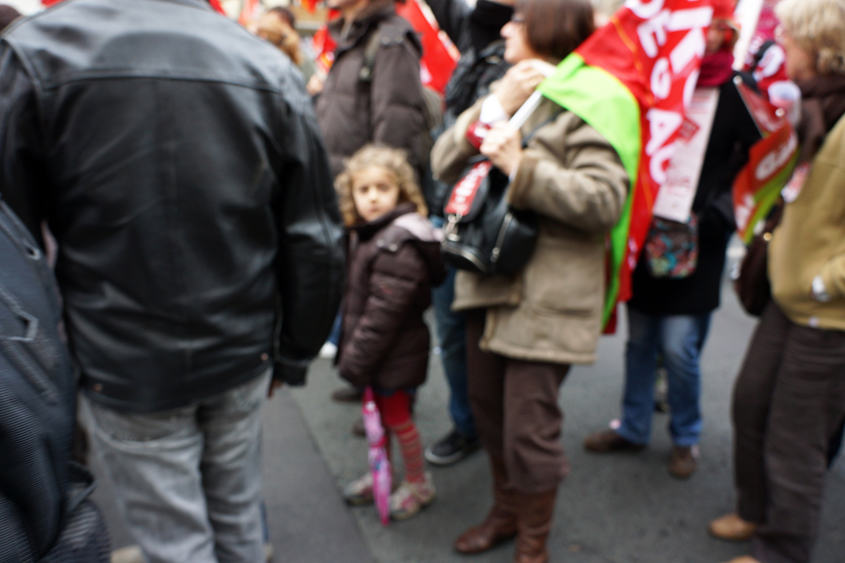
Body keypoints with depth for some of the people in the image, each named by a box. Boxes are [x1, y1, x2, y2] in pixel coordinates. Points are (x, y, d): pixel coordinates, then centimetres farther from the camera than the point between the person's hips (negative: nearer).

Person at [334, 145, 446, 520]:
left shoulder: (399, 244, -25)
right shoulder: (365, 235, 5)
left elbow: (383, 313, -25)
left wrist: (356, 360, -19)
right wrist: (350, 352, 13)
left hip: (396, 356, -8)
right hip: (374, 353, 8)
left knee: (397, 418, 8)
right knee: (377, 414, 21)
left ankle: (418, 483, 31)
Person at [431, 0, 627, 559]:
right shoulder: (503, 92, 15)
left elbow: (604, 200, -21)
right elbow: (443, 164, 4)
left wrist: (521, 165, -21)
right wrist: (497, 108, -9)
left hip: (546, 297, -7)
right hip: (488, 282, 8)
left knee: (529, 427, 1)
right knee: (489, 410, 19)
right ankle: (506, 511, 43)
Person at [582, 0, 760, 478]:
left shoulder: (739, 95, -3)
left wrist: (708, 218, -10)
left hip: (696, 243, -3)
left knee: (679, 347, -1)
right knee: (640, 339, 12)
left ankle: (686, 437, 23)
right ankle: (633, 428, 29)